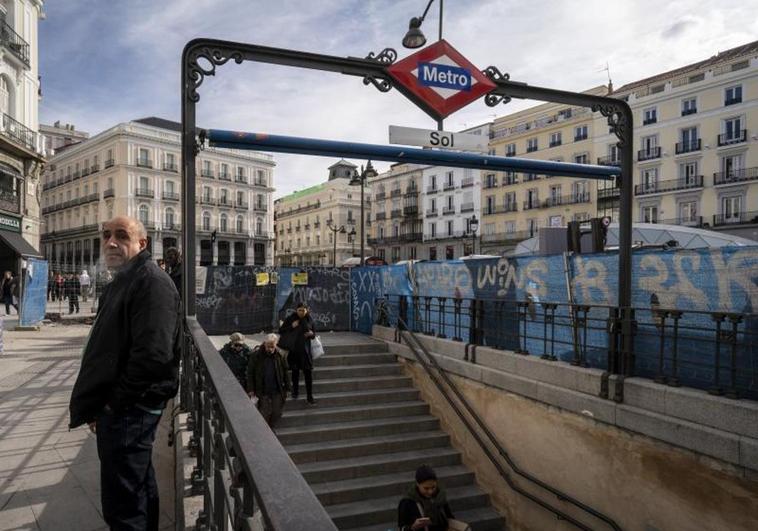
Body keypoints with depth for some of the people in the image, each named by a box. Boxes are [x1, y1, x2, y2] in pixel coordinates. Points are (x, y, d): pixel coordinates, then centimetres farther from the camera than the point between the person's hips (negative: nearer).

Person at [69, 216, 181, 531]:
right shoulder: (123, 281, 15)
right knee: (138, 486, 23)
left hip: (129, 408, -10)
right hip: (118, 405, 10)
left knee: (122, 504, -1)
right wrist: (99, 403, 15)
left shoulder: (151, 282, -18)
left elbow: (153, 355, -28)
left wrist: (114, 403, -17)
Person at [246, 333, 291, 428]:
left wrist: (287, 388, 4)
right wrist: (251, 390, -7)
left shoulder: (280, 355, -3)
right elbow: (250, 373, -5)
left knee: (277, 413, 10)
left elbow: (285, 372, 5)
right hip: (263, 392, -2)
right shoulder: (256, 355, -10)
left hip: (278, 391, 3)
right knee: (265, 414, 1)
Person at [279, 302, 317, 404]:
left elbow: (314, 333, 13)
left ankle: (310, 396, 4)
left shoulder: (309, 319, 2)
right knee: (295, 371, 9)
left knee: (308, 372, -3)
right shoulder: (290, 318, -3)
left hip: (305, 349, 1)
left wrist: (311, 334, -11)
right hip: (293, 349, -1)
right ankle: (295, 391, 28)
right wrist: (291, 326, -15)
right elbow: (280, 331, -1)